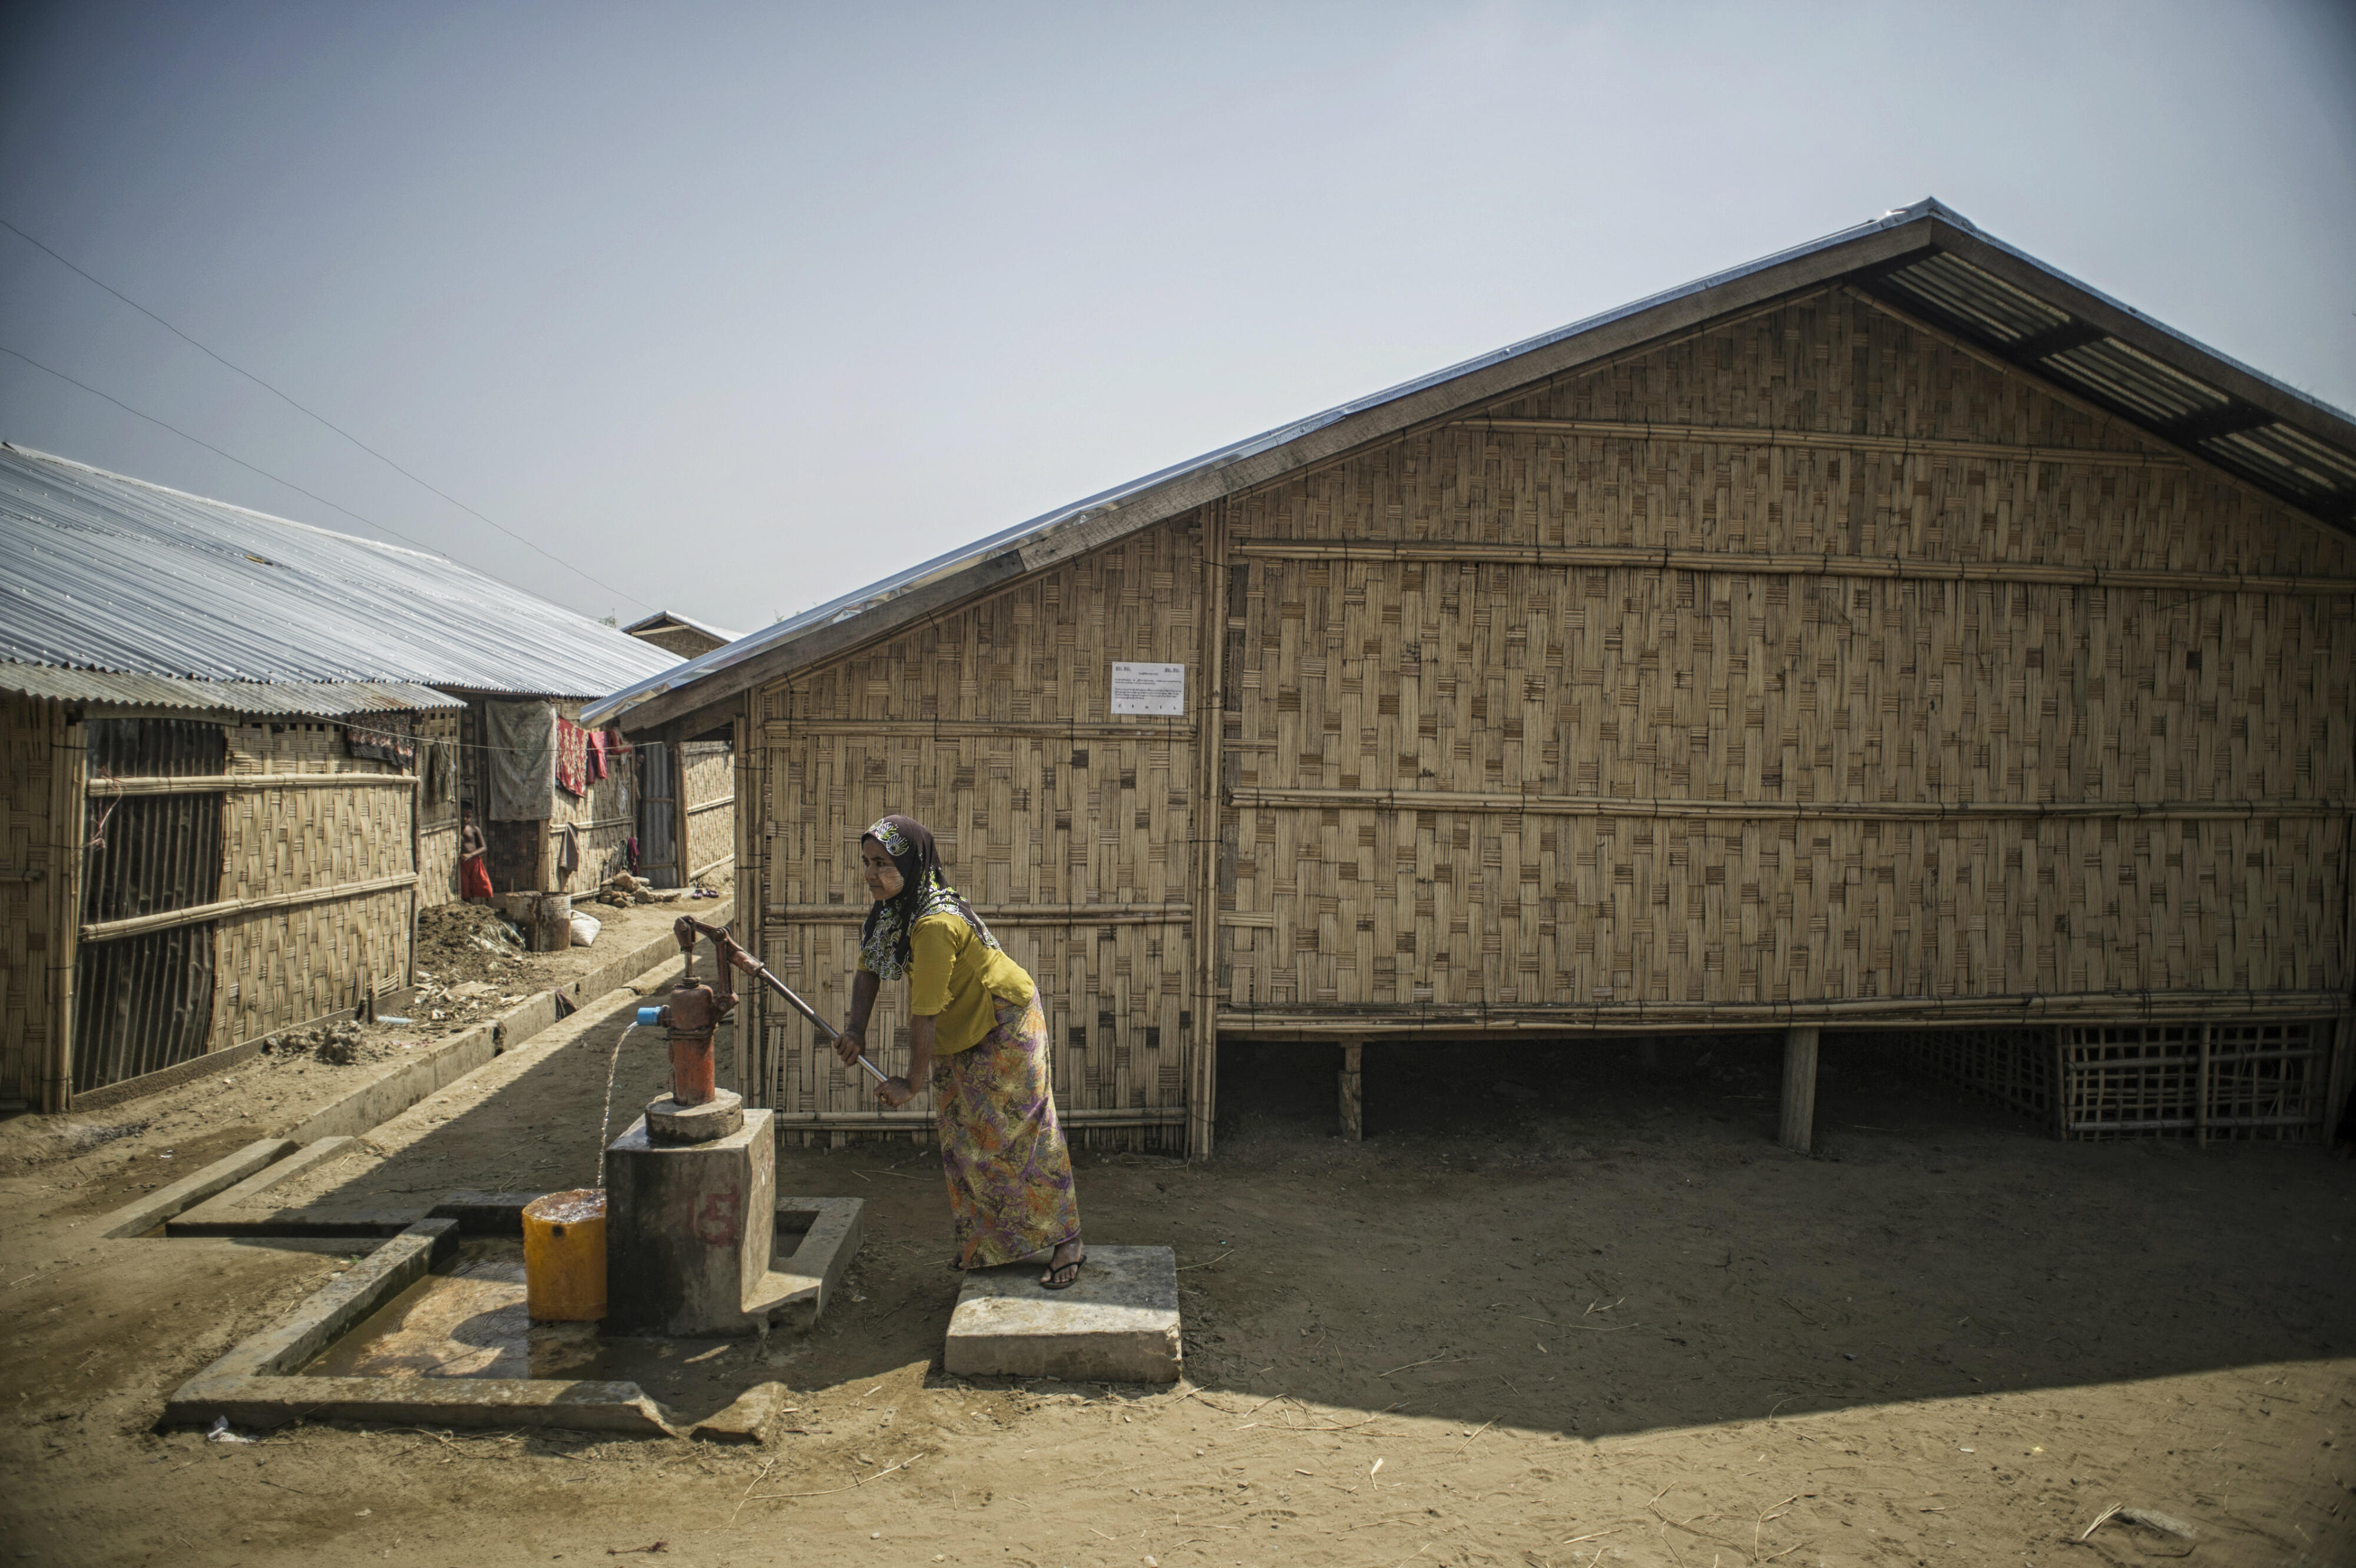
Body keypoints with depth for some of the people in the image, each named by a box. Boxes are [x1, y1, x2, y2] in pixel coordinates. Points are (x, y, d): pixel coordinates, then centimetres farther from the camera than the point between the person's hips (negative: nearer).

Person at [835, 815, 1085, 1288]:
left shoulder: (935, 924, -34)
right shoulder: (889, 908, -4)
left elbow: (924, 1015, -30)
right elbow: (868, 969, 6)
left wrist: (911, 1083, -21)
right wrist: (856, 1030, -9)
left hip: (1005, 1026, -9)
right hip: (959, 1036, 9)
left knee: (1017, 1136, -2)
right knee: (961, 1138, 16)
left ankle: (1066, 1244, 13)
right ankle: (985, 1245, 33)